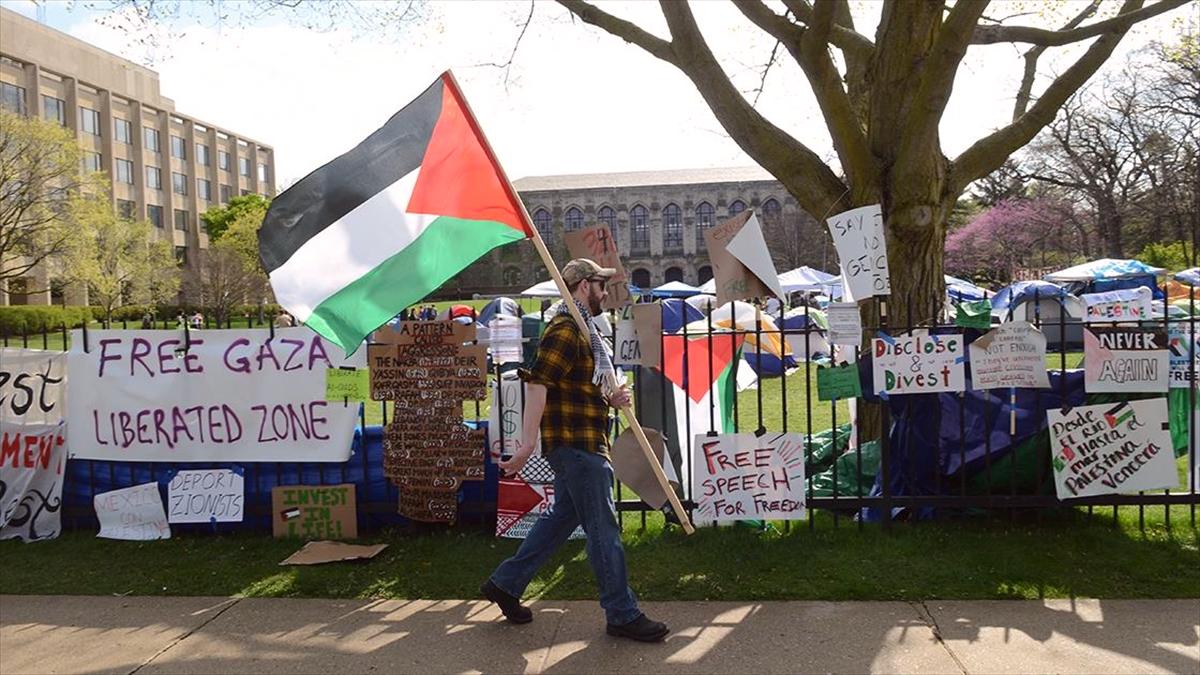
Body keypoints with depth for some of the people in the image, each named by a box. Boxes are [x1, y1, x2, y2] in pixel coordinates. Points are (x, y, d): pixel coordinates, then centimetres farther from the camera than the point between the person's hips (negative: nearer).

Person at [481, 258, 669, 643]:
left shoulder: (583, 331, 19)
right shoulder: (566, 331, -15)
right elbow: (537, 383, -24)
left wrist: (611, 400, 7)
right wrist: (529, 442, -29)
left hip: (581, 445, 11)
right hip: (575, 444, -11)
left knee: (562, 517, 17)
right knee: (603, 529, -3)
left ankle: (505, 584, 26)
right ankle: (622, 615, 8)